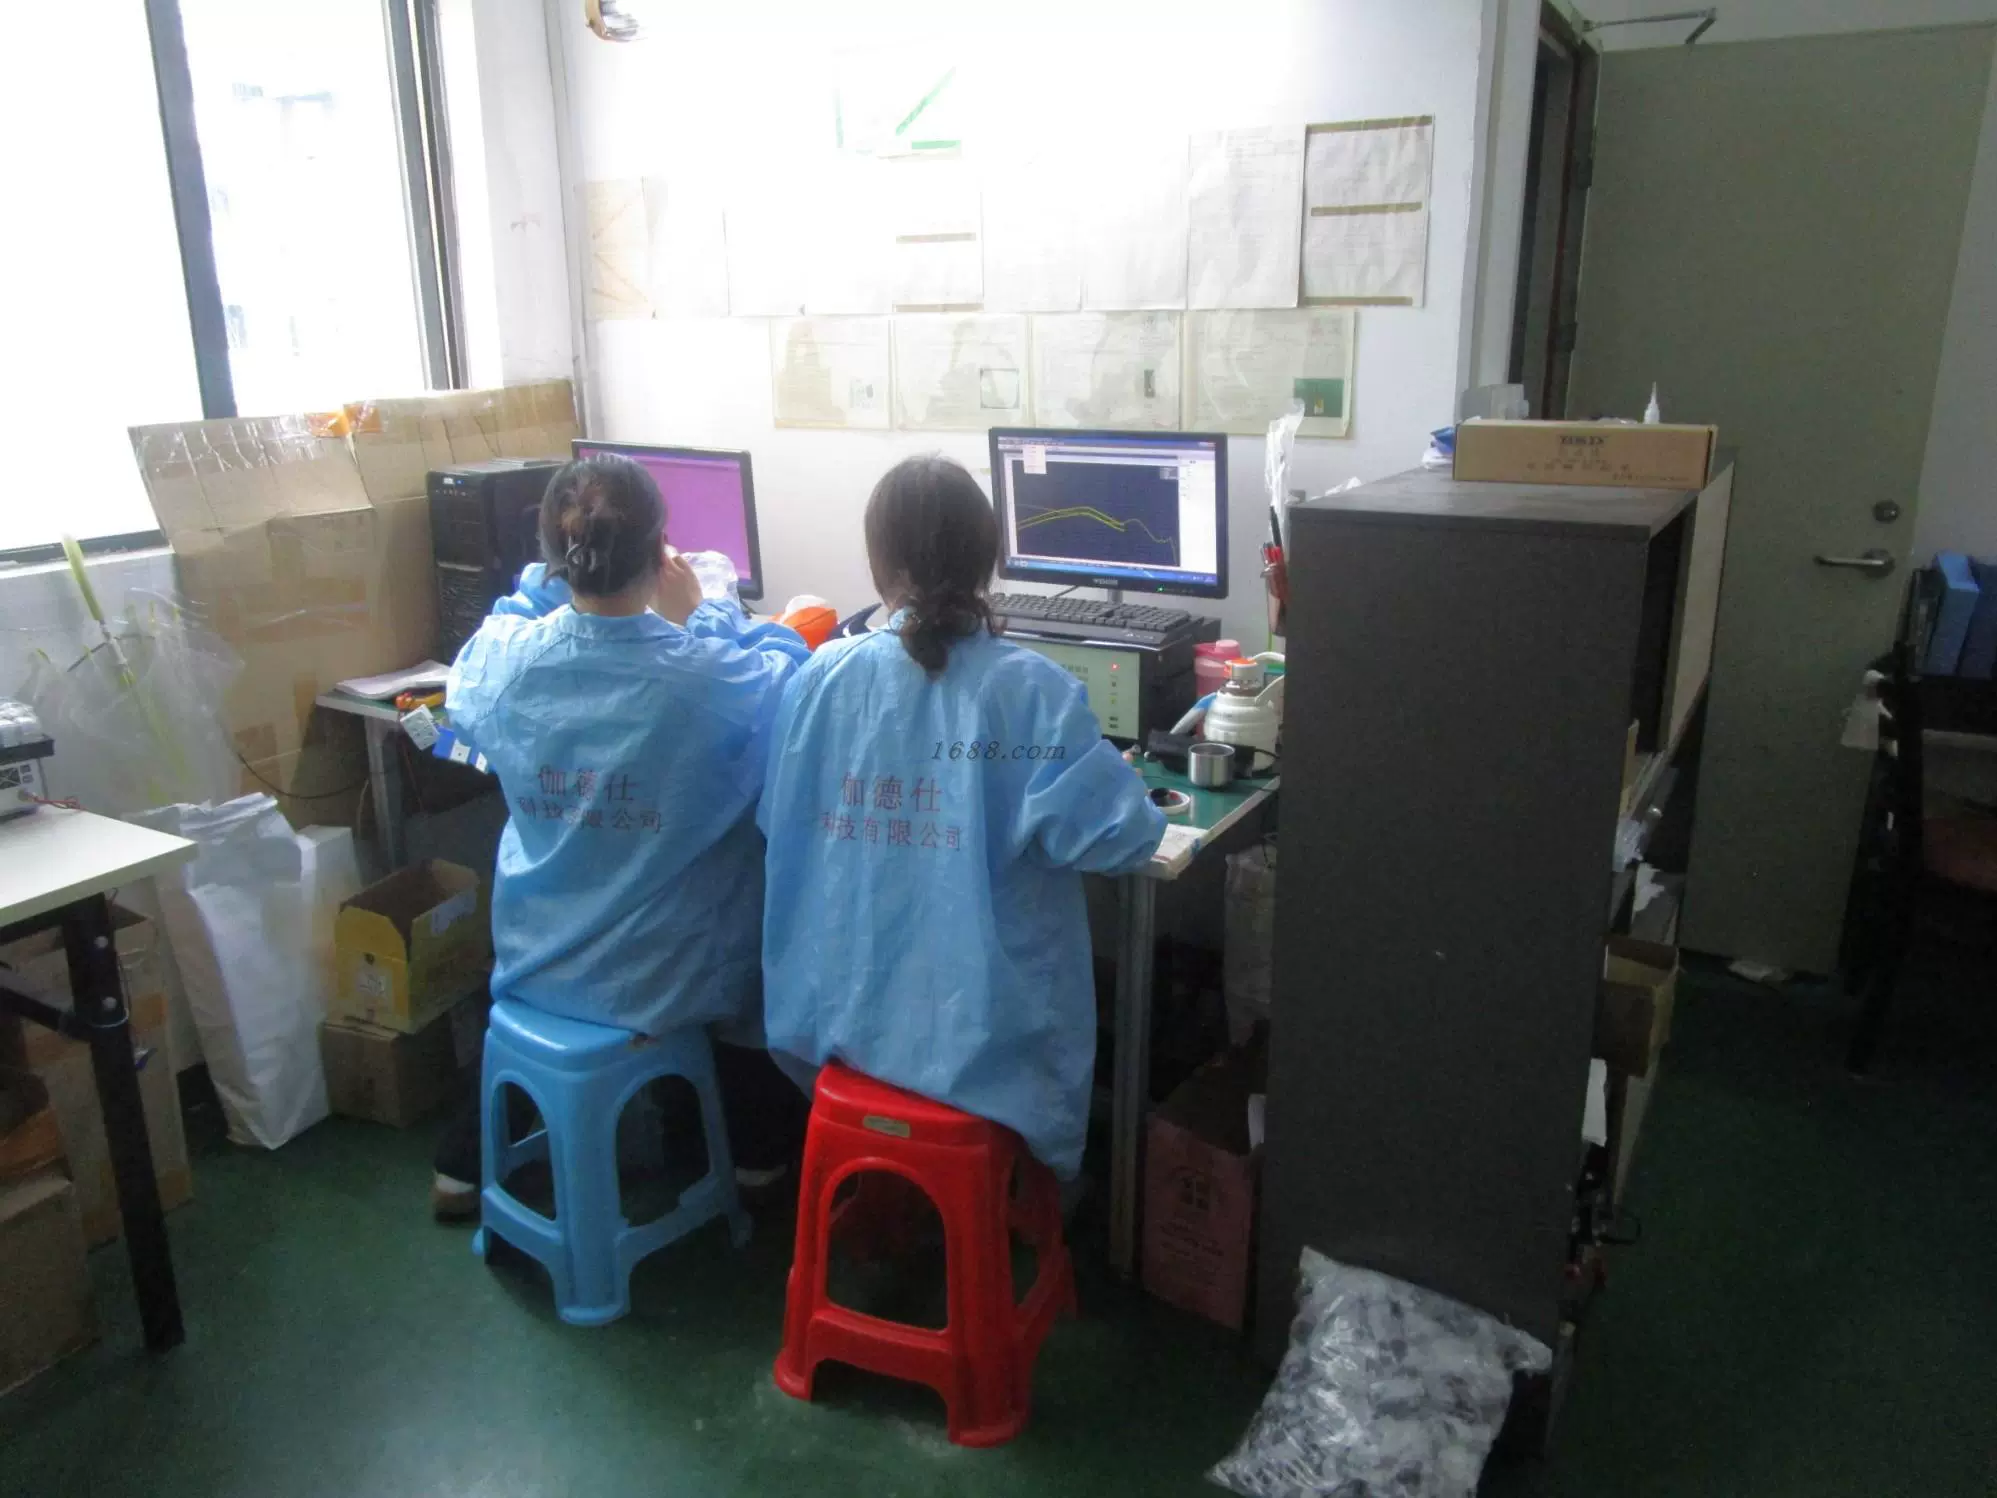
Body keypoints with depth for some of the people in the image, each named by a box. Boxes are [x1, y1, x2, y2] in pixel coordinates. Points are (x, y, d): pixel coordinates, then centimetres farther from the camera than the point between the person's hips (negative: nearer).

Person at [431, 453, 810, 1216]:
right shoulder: (714, 677, -29)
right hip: (668, 978, -3)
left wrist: (552, 580, 8)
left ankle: (464, 1162, 42)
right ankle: (749, 1147, 40)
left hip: (532, 963, 4)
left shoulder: (502, 658, -16)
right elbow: (791, 674, -6)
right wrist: (701, 612, 3)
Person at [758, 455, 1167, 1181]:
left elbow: (779, 822, 2)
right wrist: (1138, 809, 6)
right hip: (985, 1027, -2)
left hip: (841, 1013, 3)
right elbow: (1110, 837, -17)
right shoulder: (1033, 689, -17)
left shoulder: (822, 676, -9)